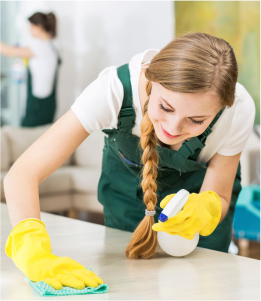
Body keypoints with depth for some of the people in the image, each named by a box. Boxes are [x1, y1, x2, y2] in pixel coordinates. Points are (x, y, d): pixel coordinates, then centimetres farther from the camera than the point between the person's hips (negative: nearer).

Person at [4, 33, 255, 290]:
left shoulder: (238, 110, -36)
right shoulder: (113, 90, -42)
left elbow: (218, 198, -20)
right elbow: (22, 174, -45)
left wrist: (205, 209, -46)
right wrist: (34, 255, -63)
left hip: (198, 186, 1)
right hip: (127, 181, 0)